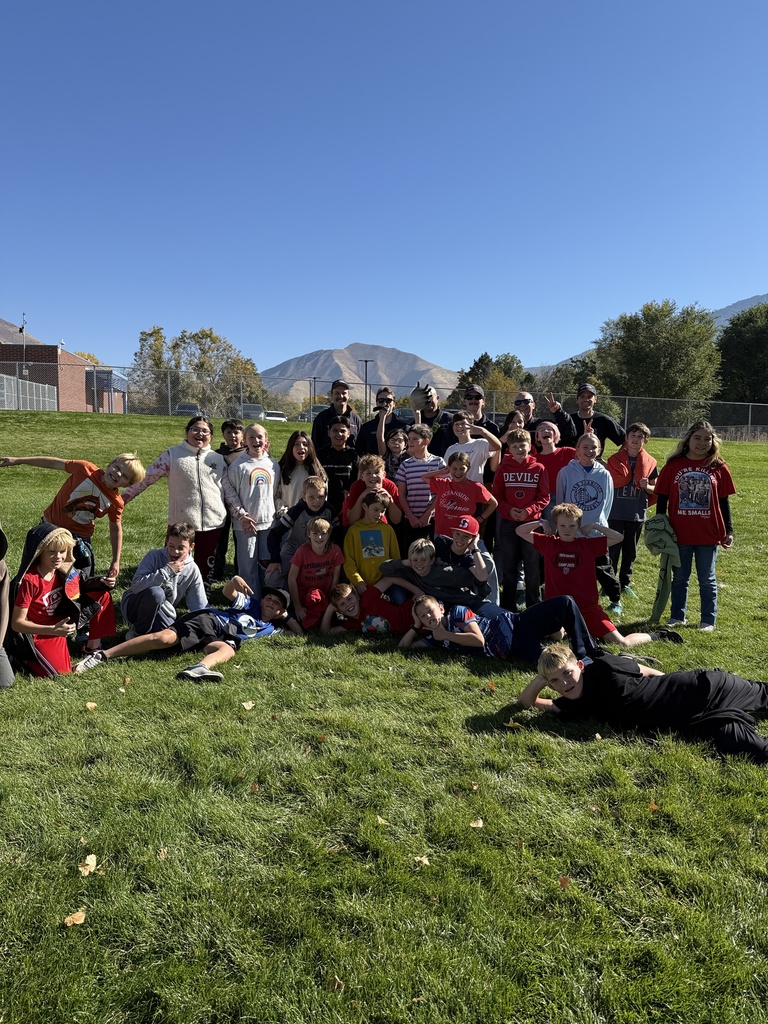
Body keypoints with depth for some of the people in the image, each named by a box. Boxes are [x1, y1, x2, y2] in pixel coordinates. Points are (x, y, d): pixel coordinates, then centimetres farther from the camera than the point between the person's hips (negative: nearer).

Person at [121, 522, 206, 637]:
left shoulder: (192, 571, -4)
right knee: (156, 592, -35)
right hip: (134, 605, -3)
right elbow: (136, 586, -28)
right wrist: (167, 571, -29)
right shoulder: (154, 556, -14)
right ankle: (136, 634, -10)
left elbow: (200, 609, 0)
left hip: (162, 615, 3)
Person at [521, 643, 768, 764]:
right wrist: (541, 679, -14)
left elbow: (648, 672, -5)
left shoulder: (605, 668, -21)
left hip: (706, 689, -4)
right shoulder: (576, 706, -4)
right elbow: (527, 701, 4)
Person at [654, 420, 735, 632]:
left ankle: (708, 620, 20)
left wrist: (728, 530, 1)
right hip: (679, 534, 0)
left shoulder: (718, 468, 0)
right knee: (679, 578, 13)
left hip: (709, 535, 0)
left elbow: (724, 502, 4)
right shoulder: (673, 465, -1)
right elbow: (662, 498, 3)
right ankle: (678, 616, 26)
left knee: (707, 580, 10)